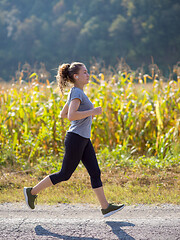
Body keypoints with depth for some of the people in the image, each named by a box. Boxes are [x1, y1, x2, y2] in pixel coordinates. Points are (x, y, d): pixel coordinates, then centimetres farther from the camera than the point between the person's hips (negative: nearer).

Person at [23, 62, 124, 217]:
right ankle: (32, 192, 13)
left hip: (84, 140, 9)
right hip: (75, 139, -9)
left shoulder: (77, 93, 15)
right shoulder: (77, 93, -14)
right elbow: (71, 116, -27)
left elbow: (63, 114, 21)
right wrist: (92, 112, -20)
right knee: (65, 174, 1)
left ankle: (105, 207, 5)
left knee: (95, 172, 4)